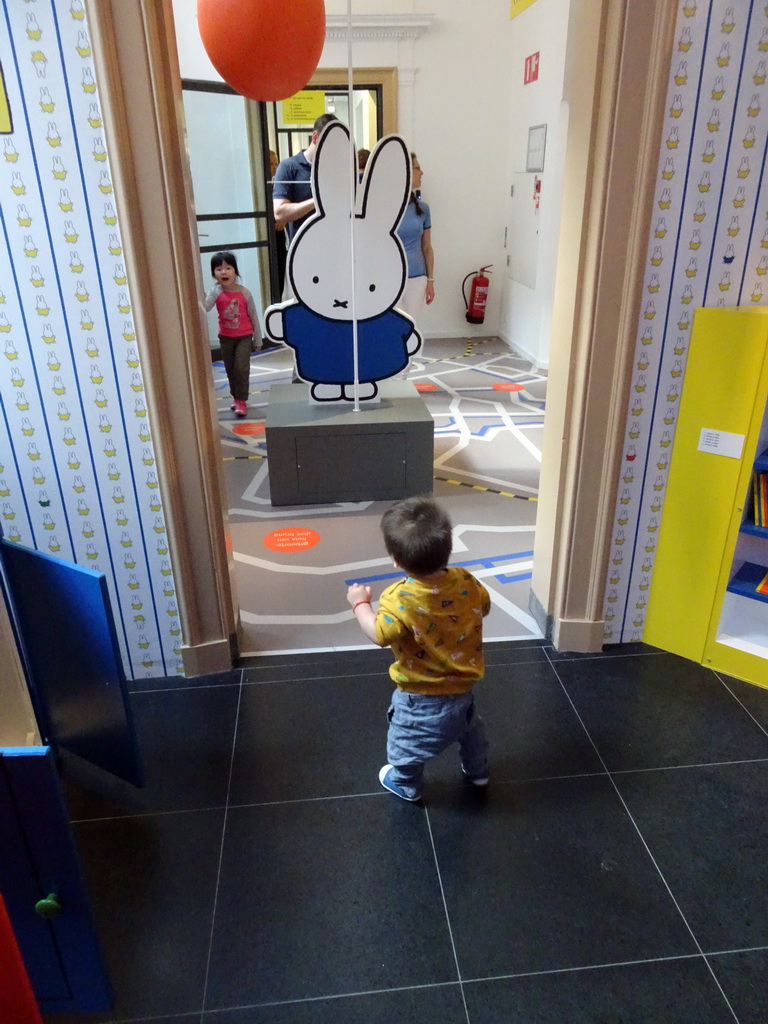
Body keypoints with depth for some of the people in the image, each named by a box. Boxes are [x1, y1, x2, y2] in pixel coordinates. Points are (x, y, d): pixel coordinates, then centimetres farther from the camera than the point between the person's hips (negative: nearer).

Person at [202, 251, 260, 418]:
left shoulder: (244, 293, -11)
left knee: (241, 368, -12)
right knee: (230, 370, 13)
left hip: (244, 336, -2)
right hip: (225, 337, 2)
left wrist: (258, 339, 1)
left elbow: (254, 316, -3)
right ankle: (236, 396, 31)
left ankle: (241, 401, -2)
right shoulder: (216, 292, -10)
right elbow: (204, 307, -26)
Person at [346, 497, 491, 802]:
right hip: (462, 686, 5)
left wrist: (360, 603, -10)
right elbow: (484, 606, 1)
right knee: (469, 726, 34)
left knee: (406, 740, 24)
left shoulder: (400, 600, -33)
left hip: (420, 698, -5)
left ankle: (406, 784, 46)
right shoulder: (465, 581, -17)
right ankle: (477, 770, 55)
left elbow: (380, 635, -25)